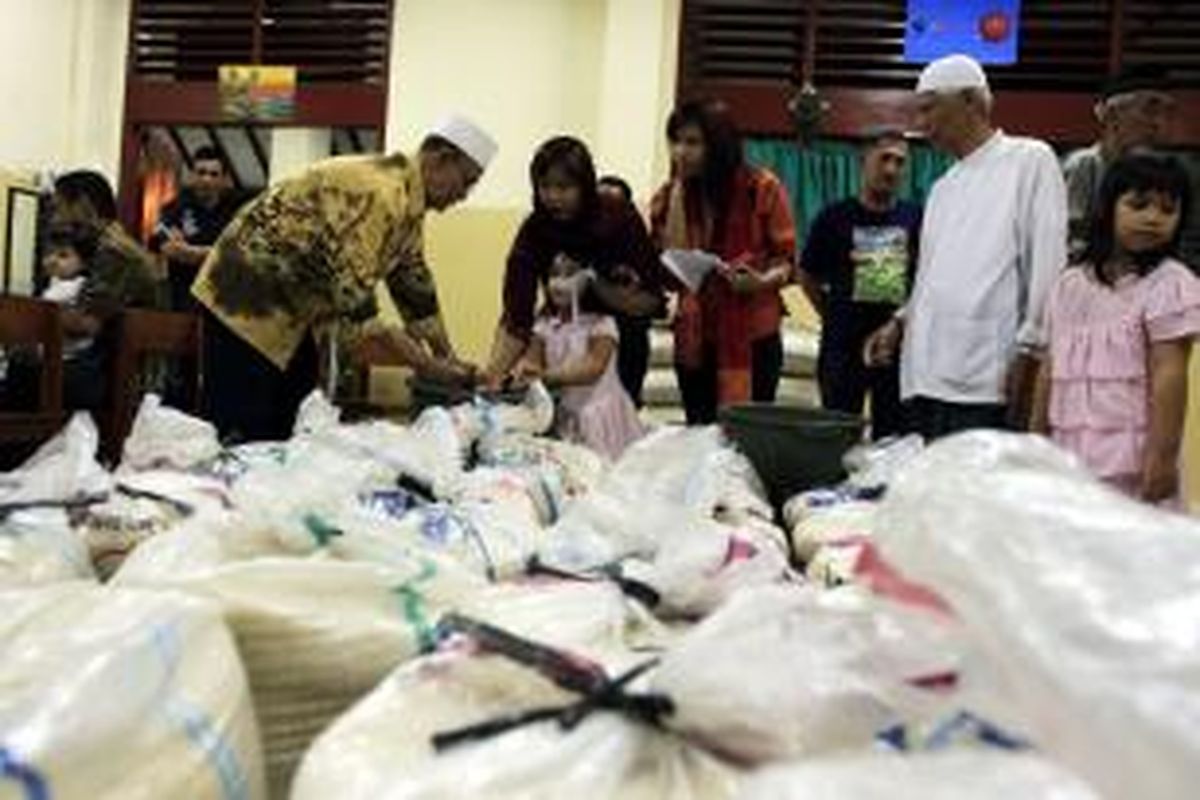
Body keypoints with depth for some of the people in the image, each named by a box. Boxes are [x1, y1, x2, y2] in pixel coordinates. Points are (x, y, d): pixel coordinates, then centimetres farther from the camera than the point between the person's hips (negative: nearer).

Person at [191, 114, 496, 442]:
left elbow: (413, 282, 11)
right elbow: (353, 299, -31)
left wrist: (450, 362, 8)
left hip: (285, 308, 10)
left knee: (295, 425, 10)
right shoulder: (380, 193, -26)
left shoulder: (408, 198, 5)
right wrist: (425, 365, -28)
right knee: (241, 434, -8)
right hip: (247, 300, -10)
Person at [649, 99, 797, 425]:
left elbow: (787, 260, -3)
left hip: (753, 339, -3)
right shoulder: (668, 196, 3)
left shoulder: (762, 188, -6)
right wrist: (678, 193, -11)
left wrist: (762, 281, -25)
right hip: (694, 340, 3)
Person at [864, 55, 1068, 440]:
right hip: (925, 378, 7)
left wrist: (1028, 350, -12)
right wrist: (902, 321, 9)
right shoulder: (943, 187, 22)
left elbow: (1048, 264, -6)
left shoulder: (1030, 159, 1)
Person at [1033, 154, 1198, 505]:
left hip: (1132, 462, -5)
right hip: (1069, 455, 5)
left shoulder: (1170, 284, -7)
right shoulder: (1070, 284, 9)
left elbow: (1169, 374, -12)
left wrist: (1162, 455, -16)